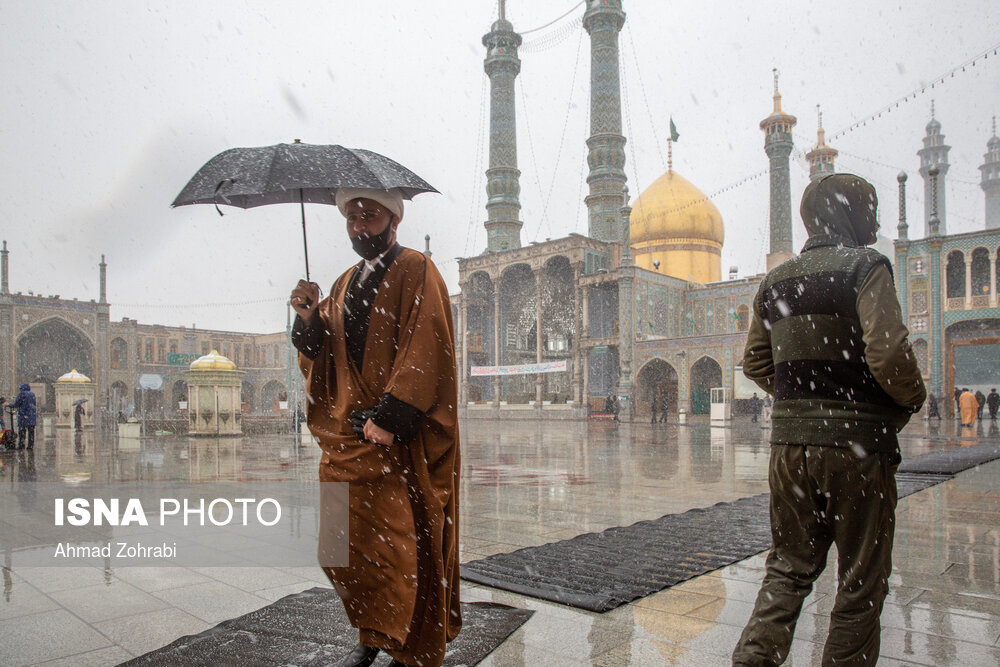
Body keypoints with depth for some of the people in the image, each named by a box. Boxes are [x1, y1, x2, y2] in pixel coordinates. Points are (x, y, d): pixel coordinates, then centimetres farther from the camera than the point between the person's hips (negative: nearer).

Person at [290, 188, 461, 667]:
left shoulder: (417, 272, -3)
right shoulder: (346, 283, 18)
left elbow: (426, 352, -13)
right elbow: (318, 355, 14)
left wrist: (389, 417, -20)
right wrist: (309, 319, -7)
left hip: (398, 438, -6)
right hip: (344, 436, 6)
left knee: (399, 547, -1)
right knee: (342, 546, 8)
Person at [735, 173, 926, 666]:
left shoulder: (776, 281, 11)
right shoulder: (865, 266, -8)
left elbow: (755, 365, 15)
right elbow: (888, 356, -18)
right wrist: (913, 399, 1)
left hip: (789, 441, 6)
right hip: (856, 441, -5)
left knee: (790, 567, 16)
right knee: (861, 582, 10)